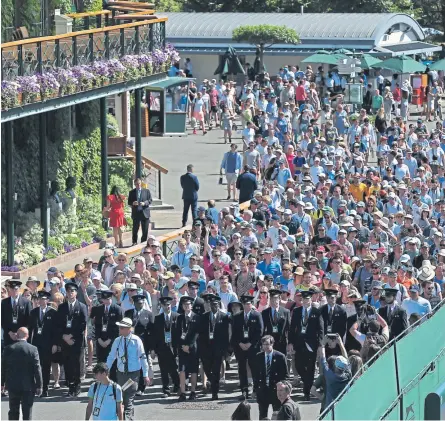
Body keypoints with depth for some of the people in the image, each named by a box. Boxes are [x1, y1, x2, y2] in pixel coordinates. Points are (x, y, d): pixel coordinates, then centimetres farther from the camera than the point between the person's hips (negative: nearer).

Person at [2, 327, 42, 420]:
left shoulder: (8, 349, -4)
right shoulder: (33, 349, -10)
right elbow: (37, 368, -9)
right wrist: (39, 385, -3)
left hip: (12, 385, 2)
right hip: (28, 385, -2)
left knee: (13, 412, 12)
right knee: (27, 412, 4)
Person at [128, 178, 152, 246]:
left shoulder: (146, 191, 7)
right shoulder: (132, 192, 9)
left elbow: (150, 200, 4)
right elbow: (129, 202, 7)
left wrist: (144, 203, -15)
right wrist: (133, 203, -16)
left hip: (145, 213, 0)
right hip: (136, 213, 0)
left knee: (145, 230, 2)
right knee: (135, 229, 1)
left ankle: (143, 242, 11)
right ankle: (134, 242, 9)